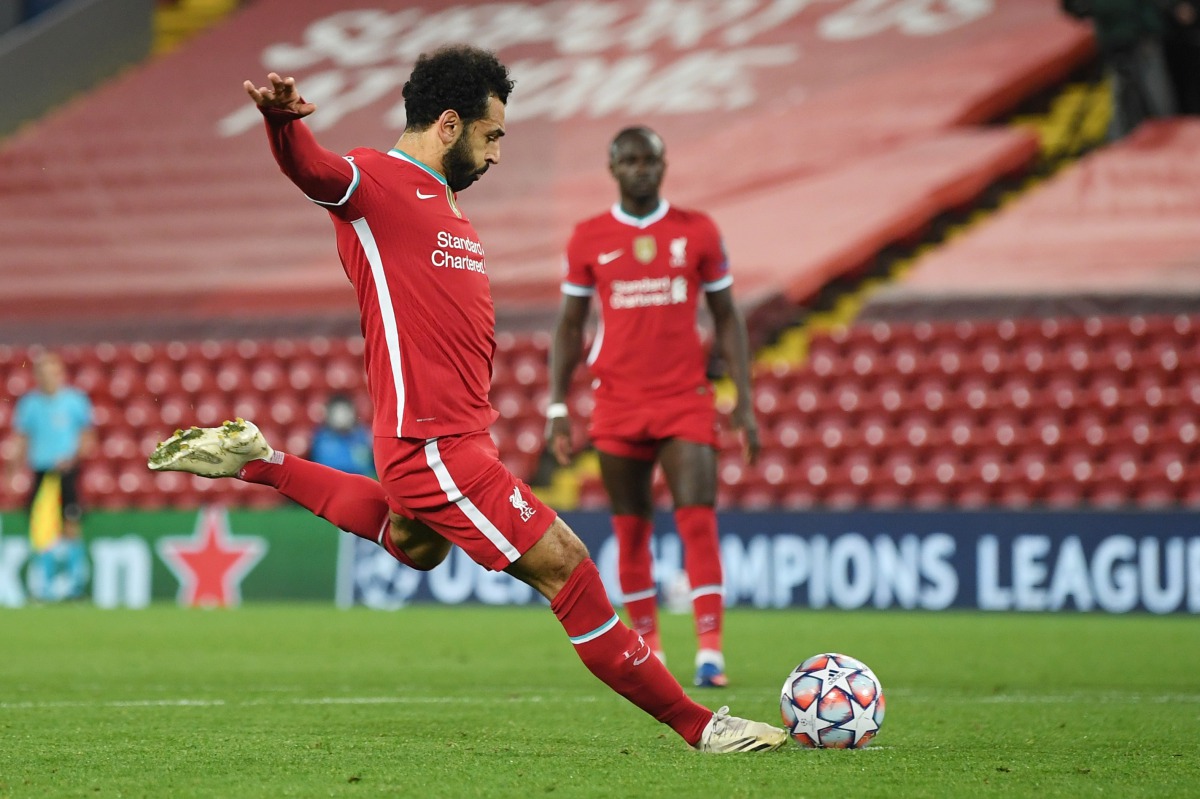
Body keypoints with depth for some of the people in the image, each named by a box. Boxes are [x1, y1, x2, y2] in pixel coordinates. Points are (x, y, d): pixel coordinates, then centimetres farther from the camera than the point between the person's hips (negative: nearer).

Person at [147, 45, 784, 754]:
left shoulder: (450, 210, 18)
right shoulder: (376, 183, -11)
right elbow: (310, 169, -32)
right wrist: (284, 118, -53)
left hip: (458, 437, 11)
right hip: (434, 444, -11)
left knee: (414, 546, 37)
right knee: (566, 565, -9)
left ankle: (256, 461, 39)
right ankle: (698, 724, -2)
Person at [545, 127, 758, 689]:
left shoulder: (697, 231, 4)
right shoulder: (588, 239, 5)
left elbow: (727, 317, 8)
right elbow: (569, 326, 10)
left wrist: (744, 402, 1)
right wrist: (557, 405, 3)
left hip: (686, 401, -1)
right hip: (617, 405, 1)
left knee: (698, 521, -12)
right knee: (630, 530, 4)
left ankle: (710, 650, -14)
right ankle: (648, 651, 13)